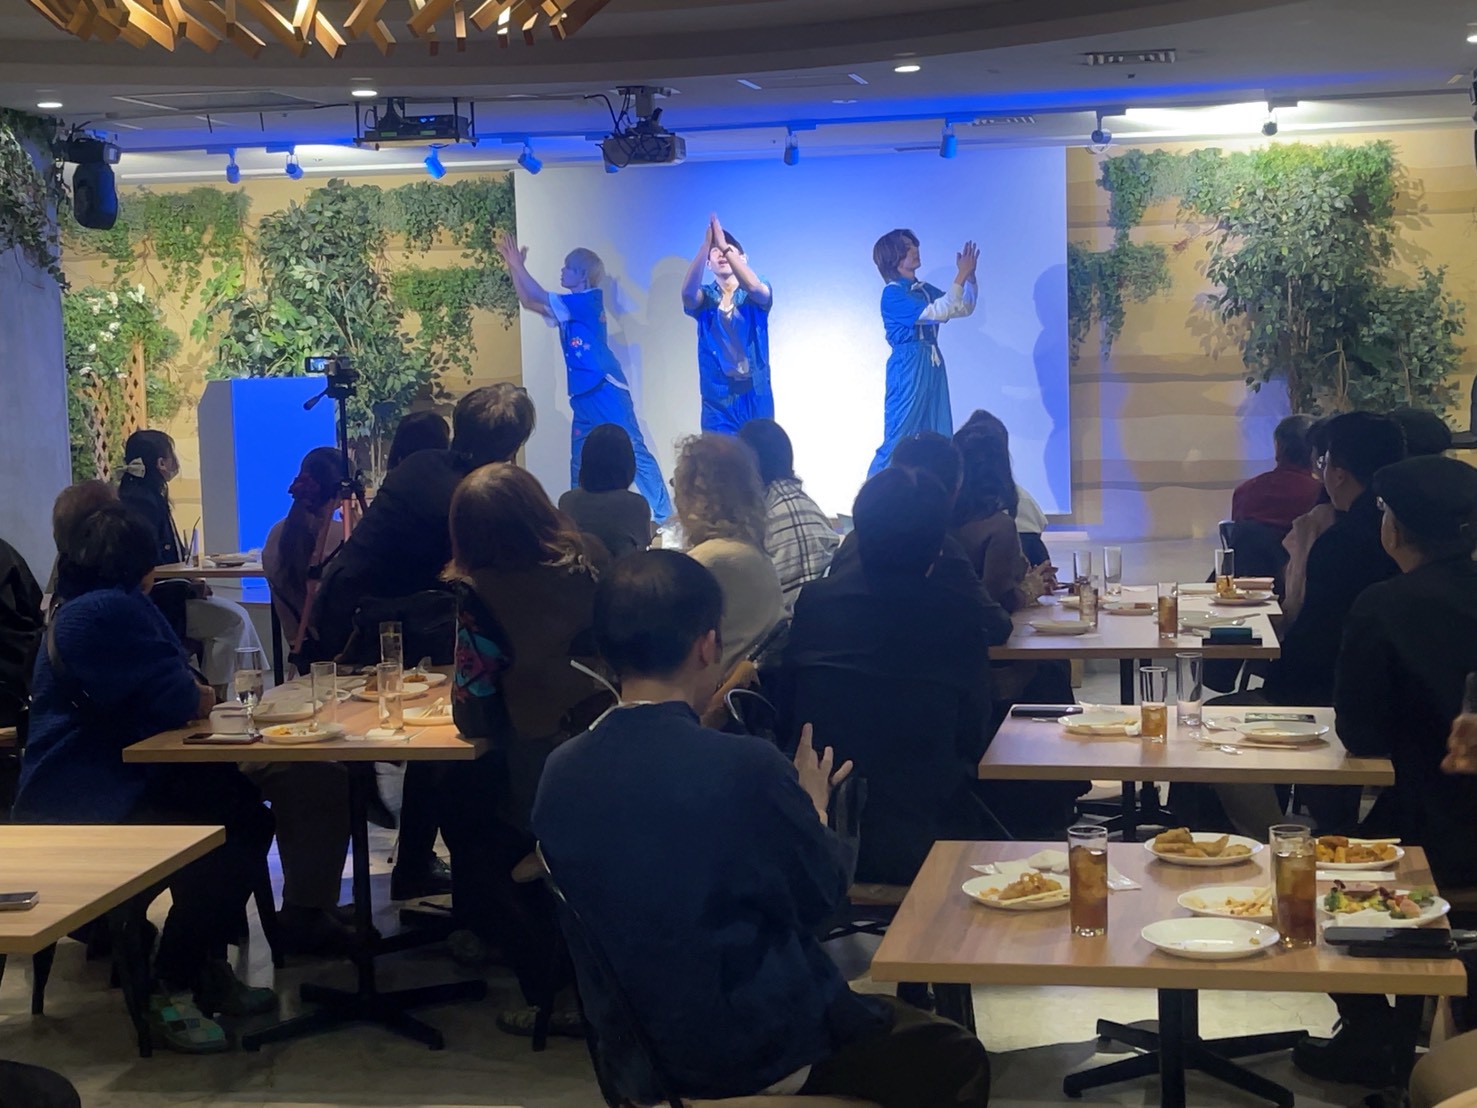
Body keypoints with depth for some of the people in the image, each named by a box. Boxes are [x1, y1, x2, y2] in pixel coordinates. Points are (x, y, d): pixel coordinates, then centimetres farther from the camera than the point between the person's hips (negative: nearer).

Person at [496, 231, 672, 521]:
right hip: (584, 396, 9)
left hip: (606, 391, -9)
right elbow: (529, 302, 20)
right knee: (580, 463, 11)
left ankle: (664, 517, -6)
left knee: (633, 452, -8)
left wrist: (518, 265, -8)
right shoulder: (570, 308, 15)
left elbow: (541, 299, -14)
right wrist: (513, 267, 11)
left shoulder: (589, 302, -9)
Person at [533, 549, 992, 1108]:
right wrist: (814, 809, 9)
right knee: (955, 1058, 17)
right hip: (757, 1056, -6)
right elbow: (821, 896, -10)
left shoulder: (559, 773, -9)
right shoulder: (746, 768, -25)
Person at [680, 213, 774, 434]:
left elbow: (754, 287, -23)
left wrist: (725, 246, -28)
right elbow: (687, 293, -20)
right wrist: (705, 245, -29)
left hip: (755, 394, -1)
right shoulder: (705, 297, 4)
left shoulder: (758, 295, 3)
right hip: (718, 397, 1)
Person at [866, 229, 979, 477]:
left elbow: (965, 307, 20)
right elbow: (938, 312, -20)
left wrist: (970, 275, 5)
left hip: (932, 365, 8)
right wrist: (961, 275, -16)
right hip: (908, 368, -8)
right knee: (899, 439, -8)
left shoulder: (925, 290, 13)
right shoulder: (893, 294, -10)